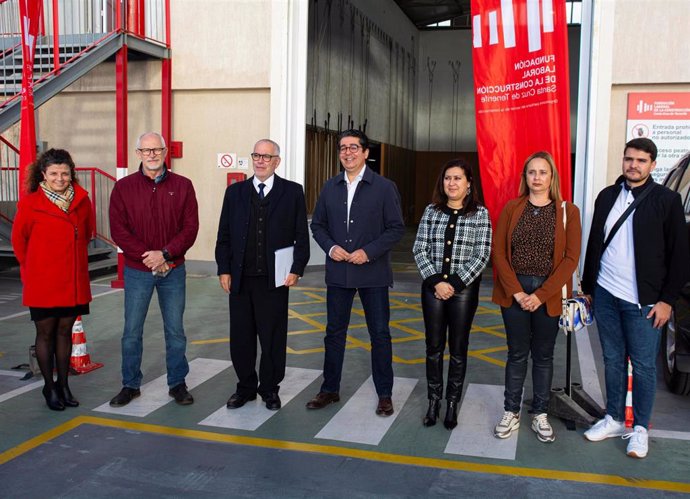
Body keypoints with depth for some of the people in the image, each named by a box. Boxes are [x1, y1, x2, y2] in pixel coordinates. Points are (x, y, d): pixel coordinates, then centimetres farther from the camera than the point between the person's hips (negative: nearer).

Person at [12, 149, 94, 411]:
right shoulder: (30, 203, -8)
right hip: (42, 283, -3)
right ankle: (49, 387, 20)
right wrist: (31, 269, 12)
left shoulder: (82, 199, 1)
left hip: (74, 281, 3)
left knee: (65, 331, 12)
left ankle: (63, 385, 24)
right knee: (46, 333, 6)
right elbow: (19, 239, 5)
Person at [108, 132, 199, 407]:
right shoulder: (124, 187, 1)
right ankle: (130, 385, 22)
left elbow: (190, 227, -4)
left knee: (175, 330, 8)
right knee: (132, 331, 7)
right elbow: (118, 230, -5)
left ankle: (177, 384, 21)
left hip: (173, 270, 0)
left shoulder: (182, 186, 2)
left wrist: (165, 254, -15)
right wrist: (147, 258, -13)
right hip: (137, 271, 0)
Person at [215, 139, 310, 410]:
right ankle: (245, 387, 26)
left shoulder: (292, 192, 2)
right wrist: (224, 270, 2)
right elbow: (224, 235, 9)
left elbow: (301, 235, 1)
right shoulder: (235, 192, 9)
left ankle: (270, 389, 22)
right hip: (240, 279, 3)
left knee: (273, 337, 7)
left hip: (274, 279, -2)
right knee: (241, 337, 10)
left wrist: (296, 269, -7)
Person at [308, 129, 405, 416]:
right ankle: (330, 389, 26)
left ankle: (384, 394, 19)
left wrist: (368, 252, -17)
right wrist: (330, 247, -8)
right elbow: (318, 225, 11)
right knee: (334, 332, 12)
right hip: (338, 272, 4)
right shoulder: (330, 187, 8)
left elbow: (396, 228, -6)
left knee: (380, 334, 5)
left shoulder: (384, 188, -4)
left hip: (372, 272, -3)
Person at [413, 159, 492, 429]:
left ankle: (452, 404, 20)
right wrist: (436, 282, -10)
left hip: (464, 288, -2)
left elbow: (482, 255, -7)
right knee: (434, 346, 8)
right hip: (433, 287, 2)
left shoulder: (480, 213, -3)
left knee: (458, 348, 7)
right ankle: (433, 401, 21)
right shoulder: (431, 211, 4)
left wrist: (455, 283, -13)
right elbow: (419, 249, 1)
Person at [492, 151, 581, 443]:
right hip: (514, 291, 1)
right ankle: (511, 413, 20)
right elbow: (499, 252, -2)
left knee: (543, 355, 11)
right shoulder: (512, 208, 2)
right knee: (517, 353, 8)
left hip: (549, 295, 0)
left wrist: (540, 295, -13)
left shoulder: (568, 211, -2)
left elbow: (571, 259, -6)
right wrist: (516, 292, -11)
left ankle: (540, 414, 24)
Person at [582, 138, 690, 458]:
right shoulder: (607, 196, 8)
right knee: (612, 360, 13)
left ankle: (640, 428, 20)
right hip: (605, 295, 4)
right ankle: (614, 420, 27)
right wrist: (588, 286, 13)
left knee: (643, 365, 5)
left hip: (643, 300, -4)